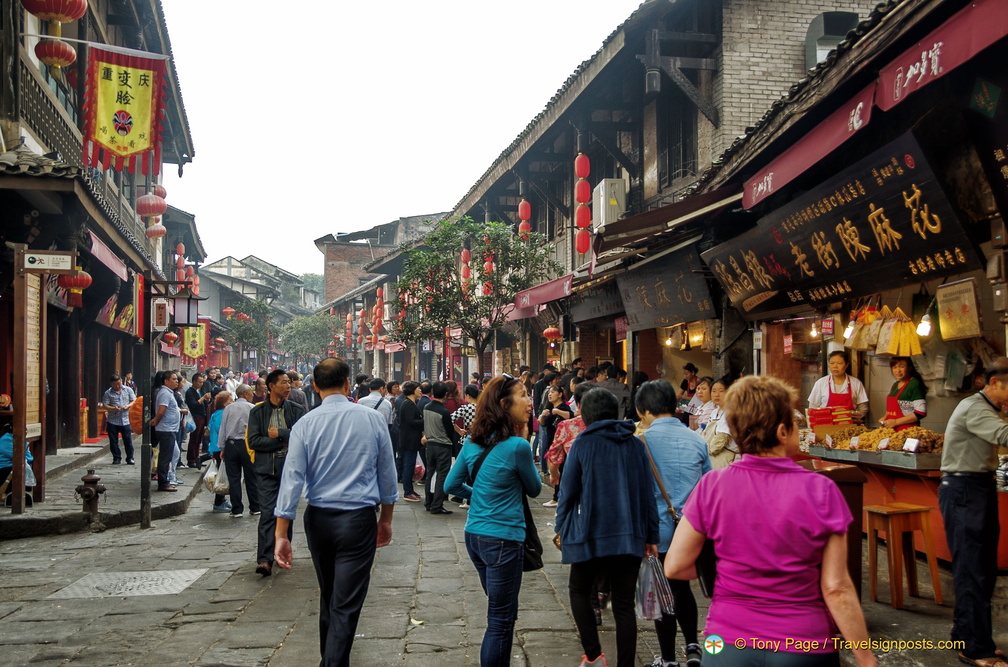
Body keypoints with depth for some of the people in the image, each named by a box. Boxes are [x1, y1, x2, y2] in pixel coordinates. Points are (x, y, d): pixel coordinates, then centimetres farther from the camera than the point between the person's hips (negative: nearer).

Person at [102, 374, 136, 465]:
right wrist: (113, 408, -20)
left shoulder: (128, 390, 5)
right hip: (112, 421, 0)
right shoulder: (108, 393, 3)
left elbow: (134, 401, 6)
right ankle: (117, 458, 17)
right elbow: (105, 405, -2)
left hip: (125, 420, 0)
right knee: (113, 441, 5)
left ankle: (130, 458, 9)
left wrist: (128, 406, -14)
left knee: (128, 440, 0)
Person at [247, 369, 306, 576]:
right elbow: (253, 441, -5)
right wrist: (283, 441, -10)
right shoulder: (257, 412, 3)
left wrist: (280, 433, -12)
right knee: (268, 512, -10)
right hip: (266, 468, -2)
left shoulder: (296, 410, 5)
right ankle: (264, 560, -13)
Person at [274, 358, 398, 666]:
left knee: (328, 596, 21)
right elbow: (387, 474, 3)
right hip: (359, 519, -2)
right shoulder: (373, 419, -4)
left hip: (318, 519, 3)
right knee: (346, 604, -1)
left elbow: (292, 479, -8)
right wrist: (386, 519, 15)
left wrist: (282, 534, -5)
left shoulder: (305, 424, -6)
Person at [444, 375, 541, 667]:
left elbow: (451, 485, 11)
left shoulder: (473, 443, 3)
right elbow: (534, 489, -3)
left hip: (474, 535, 8)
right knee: (501, 620, 2)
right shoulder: (517, 446, -18)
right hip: (503, 539, -8)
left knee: (501, 613, 22)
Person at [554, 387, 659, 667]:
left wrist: (561, 527, 9)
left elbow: (568, 490, -4)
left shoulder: (583, 443, -6)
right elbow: (648, 493, 5)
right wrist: (651, 536, 11)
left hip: (591, 533, -3)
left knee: (579, 592, 18)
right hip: (630, 536, 3)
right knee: (624, 605, 9)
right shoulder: (635, 444, 3)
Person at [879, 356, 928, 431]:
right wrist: (885, 418, 7)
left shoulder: (915, 384, -9)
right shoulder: (895, 385, 14)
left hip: (908, 430, -7)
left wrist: (896, 422, -14)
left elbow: (921, 413, -15)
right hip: (892, 430, 7)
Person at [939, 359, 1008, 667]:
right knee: (972, 570, -8)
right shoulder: (974, 408, -15)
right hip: (964, 490, -10)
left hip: (980, 488, 10)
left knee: (983, 568, 13)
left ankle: (964, 633, 23)